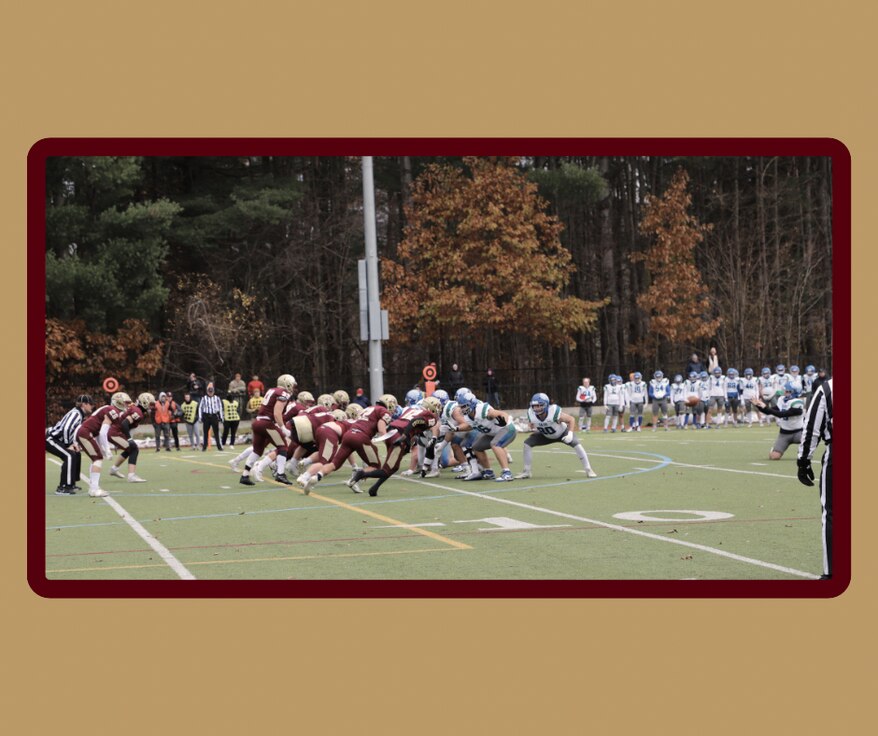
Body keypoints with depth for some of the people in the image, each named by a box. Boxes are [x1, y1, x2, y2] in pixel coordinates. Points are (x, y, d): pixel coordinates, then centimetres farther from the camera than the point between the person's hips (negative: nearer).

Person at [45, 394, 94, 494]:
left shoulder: (80, 414, 10)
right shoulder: (76, 413, -19)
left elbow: (74, 431, 13)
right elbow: (66, 429, -30)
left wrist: (74, 443, -3)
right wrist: (68, 445, -20)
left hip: (58, 440, 10)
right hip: (51, 439, -10)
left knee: (76, 455, 17)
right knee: (70, 456, -24)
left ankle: (70, 484, 23)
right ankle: (62, 488, -24)